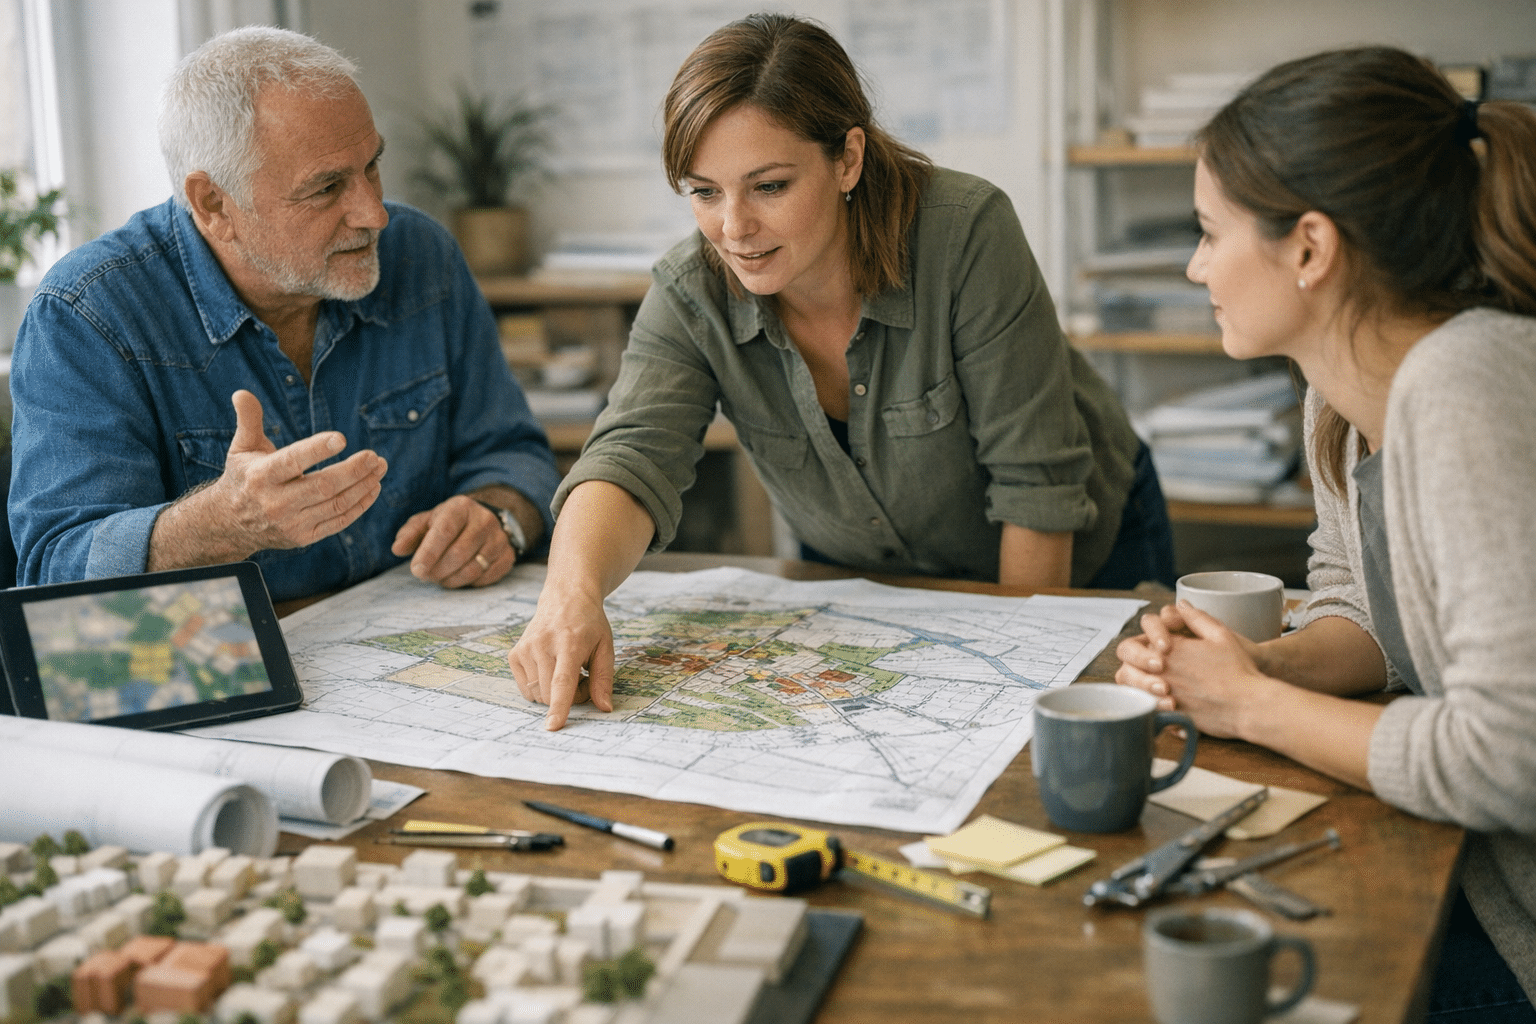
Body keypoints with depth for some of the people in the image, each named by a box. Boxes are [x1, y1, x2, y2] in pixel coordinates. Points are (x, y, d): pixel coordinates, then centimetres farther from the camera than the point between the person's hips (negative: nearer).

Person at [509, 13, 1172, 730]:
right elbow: (633, 458, -31)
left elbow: (1037, 482, -23)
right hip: (859, 586, 3)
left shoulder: (964, 235, -29)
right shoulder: (689, 297, -19)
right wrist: (573, 592, -53)